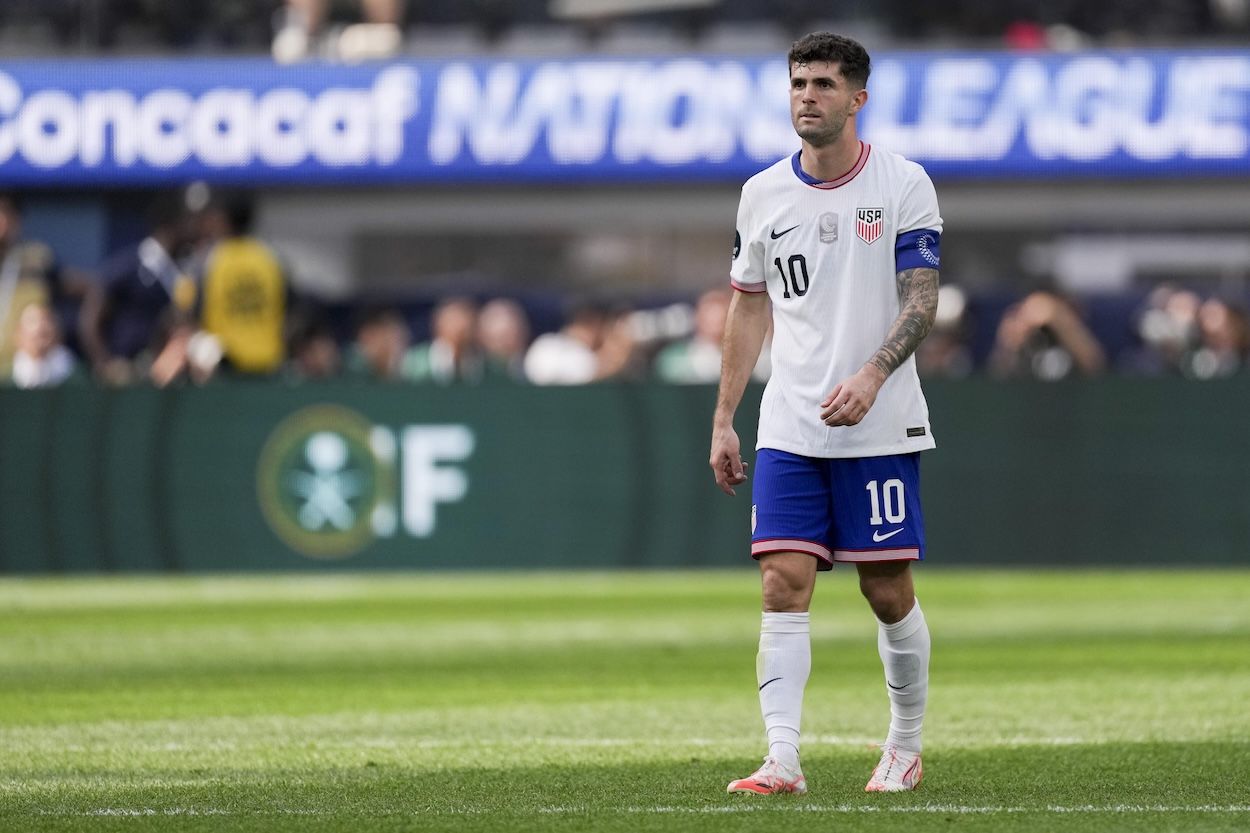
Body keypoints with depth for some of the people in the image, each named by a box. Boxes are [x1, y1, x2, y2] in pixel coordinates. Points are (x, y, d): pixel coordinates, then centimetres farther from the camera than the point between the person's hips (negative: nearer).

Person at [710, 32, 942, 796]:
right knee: (784, 585, -9)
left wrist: (870, 377, -24)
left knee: (889, 592, 3)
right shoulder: (763, 195, 8)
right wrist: (723, 420, 12)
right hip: (789, 431, 3)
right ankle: (783, 760, -12)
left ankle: (907, 748, 21)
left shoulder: (903, 184, -3)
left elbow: (922, 302, -8)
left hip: (880, 428, -3)